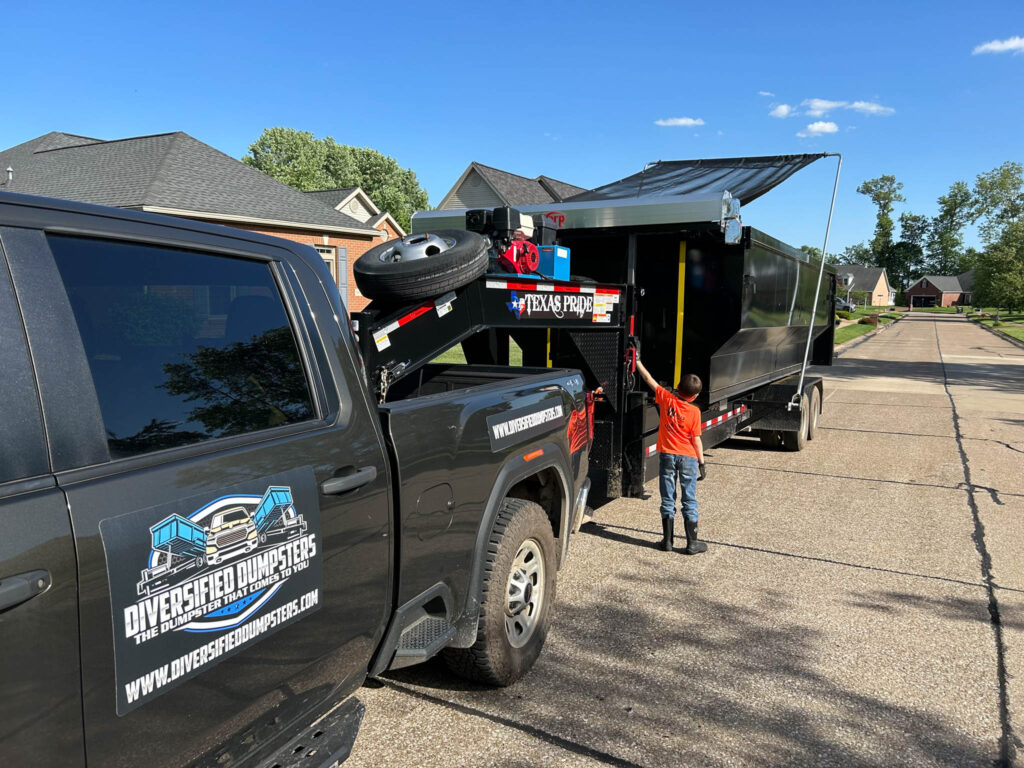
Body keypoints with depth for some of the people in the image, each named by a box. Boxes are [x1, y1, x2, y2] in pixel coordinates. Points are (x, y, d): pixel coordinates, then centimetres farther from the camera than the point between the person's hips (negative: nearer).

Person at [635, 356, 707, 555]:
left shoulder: (666, 399, -6)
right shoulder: (694, 411, -11)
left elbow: (649, 379, 4)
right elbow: (696, 440, -9)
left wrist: (638, 362, 16)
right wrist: (702, 462, -1)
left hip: (667, 456, 2)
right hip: (688, 458, -2)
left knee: (668, 500, 11)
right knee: (689, 501, 6)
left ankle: (667, 540, 16)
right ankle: (692, 543, 11)